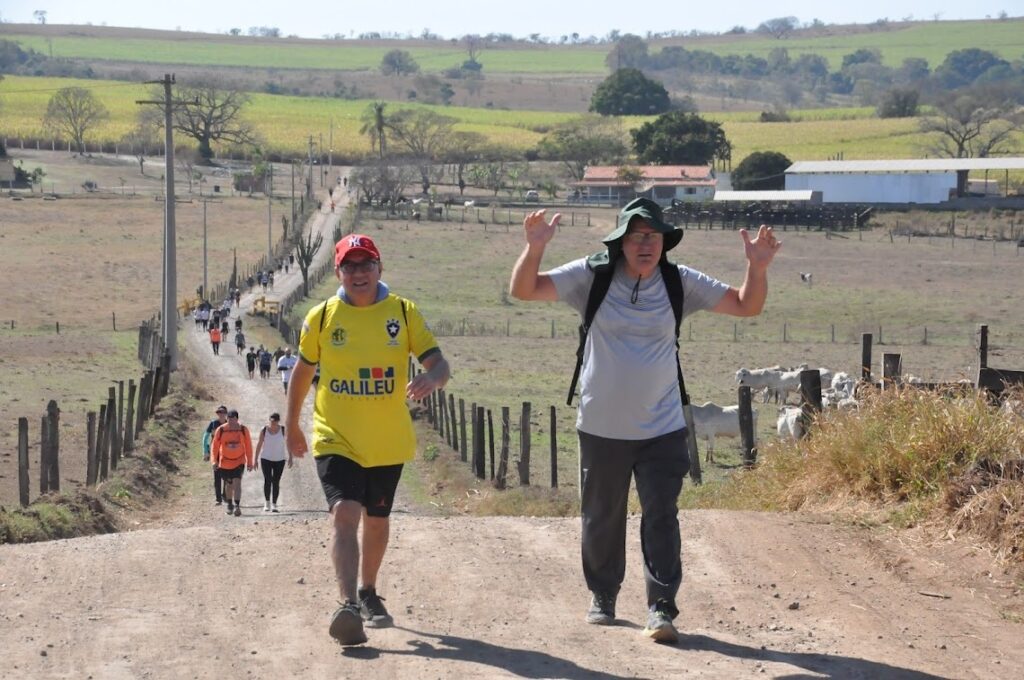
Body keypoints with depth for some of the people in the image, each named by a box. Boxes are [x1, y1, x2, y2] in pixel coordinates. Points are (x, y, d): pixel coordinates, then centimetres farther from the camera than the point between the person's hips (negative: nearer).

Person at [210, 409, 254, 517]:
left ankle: (237, 506, -22)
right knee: (228, 484, 13)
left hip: (239, 461, -1)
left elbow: (248, 446, 2)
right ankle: (230, 505, 32)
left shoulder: (243, 430, -5)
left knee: (237, 482, -17)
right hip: (225, 462, 1)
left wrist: (249, 462, 3)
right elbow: (215, 446, -2)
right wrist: (214, 460, -10)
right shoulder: (221, 430, -7)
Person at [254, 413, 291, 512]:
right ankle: (267, 503, 5)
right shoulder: (264, 430, -5)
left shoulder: (283, 429, -4)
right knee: (267, 480, -8)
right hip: (266, 459, 0)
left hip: (279, 459, 1)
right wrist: (256, 459, 2)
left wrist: (290, 457, -2)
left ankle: (274, 504, 4)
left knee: (276, 482, 0)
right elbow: (259, 444, 2)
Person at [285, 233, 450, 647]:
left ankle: (367, 592, 40)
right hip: (336, 440, -2)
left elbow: (438, 362, -7)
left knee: (376, 519, 17)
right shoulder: (321, 317, -3)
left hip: (388, 442, 2)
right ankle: (348, 606, -31)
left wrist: (432, 378, -32)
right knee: (344, 513, -20)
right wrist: (292, 426, 17)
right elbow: (303, 370, 11)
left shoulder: (403, 312, -3)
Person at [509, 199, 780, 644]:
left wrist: (757, 267, -18)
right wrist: (535, 248, -30)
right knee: (601, 519, 14)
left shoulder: (679, 283, -3)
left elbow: (747, 306, 1)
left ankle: (661, 607, -5)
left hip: (662, 428, 0)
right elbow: (524, 290, -12)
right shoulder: (592, 277, -8)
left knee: (661, 519, -8)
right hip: (601, 427, 0)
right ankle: (602, 596, 33)